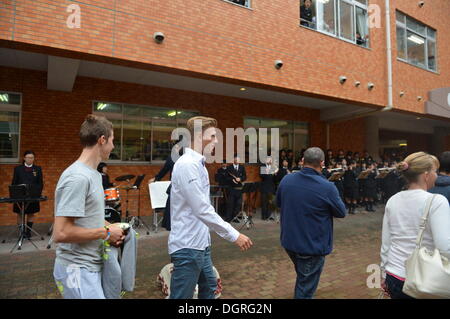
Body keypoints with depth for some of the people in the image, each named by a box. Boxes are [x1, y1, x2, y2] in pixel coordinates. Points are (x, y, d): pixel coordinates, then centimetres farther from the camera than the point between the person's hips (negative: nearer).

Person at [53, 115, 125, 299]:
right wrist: (105, 232, -16)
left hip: (92, 265, 9)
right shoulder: (77, 178, -22)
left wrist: (109, 228, 1)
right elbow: (61, 233, -25)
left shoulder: (94, 174, 7)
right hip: (78, 270, -9)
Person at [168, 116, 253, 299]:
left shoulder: (198, 163, 11)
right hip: (187, 246, -10)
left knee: (209, 288, 23)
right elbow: (202, 210, -26)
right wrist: (234, 235, -21)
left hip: (200, 243, 10)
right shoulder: (187, 165, -21)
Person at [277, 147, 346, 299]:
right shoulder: (327, 187, -23)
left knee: (302, 278, 32)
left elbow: (279, 203, 10)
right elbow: (341, 212, -6)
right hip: (313, 246, -5)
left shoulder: (286, 180, -7)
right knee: (306, 288, 13)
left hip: (289, 241, 5)